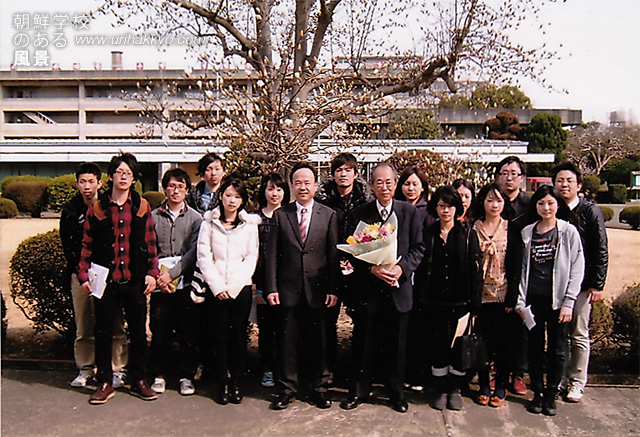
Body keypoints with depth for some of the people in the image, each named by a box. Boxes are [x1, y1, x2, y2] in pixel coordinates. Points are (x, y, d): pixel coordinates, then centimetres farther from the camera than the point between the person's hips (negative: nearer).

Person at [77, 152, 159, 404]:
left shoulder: (142, 207, 5)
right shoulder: (97, 208, 3)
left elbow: (150, 244, 6)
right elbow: (87, 245, 6)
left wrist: (152, 272, 0)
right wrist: (83, 275, -1)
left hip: (135, 280, 1)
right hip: (105, 281, 0)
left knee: (138, 332, 8)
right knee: (103, 333, 8)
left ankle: (138, 381, 22)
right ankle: (105, 383, 22)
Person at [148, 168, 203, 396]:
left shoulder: (195, 218, 5)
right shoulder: (153, 216, 8)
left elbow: (193, 252, -3)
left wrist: (172, 273, -11)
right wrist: (157, 275, -7)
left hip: (185, 282, -1)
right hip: (159, 283, 1)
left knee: (187, 332, 4)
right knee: (159, 331, 6)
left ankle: (186, 375, 17)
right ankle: (158, 374, 21)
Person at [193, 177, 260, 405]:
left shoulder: (250, 224, 7)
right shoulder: (209, 222, 6)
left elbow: (251, 258, 3)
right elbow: (204, 256, 1)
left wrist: (233, 285, -7)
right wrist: (217, 286, -8)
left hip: (241, 288, 0)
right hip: (215, 289, 0)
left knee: (239, 335, 3)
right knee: (220, 336, 2)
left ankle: (236, 383, 14)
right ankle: (223, 383, 13)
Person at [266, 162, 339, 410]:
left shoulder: (329, 215, 4)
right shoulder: (280, 215, 5)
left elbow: (334, 255, 2)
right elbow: (272, 254, 3)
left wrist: (333, 289, -4)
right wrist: (271, 288, -4)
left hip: (317, 289, 0)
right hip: (288, 288, 0)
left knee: (317, 341, 9)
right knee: (287, 341, 8)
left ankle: (319, 389, 24)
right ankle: (286, 389, 23)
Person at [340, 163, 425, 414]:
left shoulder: (410, 212, 2)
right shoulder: (358, 214, 0)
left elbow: (418, 248, 3)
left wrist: (402, 267, -14)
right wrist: (372, 269, -16)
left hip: (399, 287, 1)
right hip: (369, 288, -1)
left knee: (396, 344, 11)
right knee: (364, 344, 8)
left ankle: (396, 393, 29)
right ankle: (359, 391, 26)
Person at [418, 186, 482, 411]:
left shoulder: (468, 234, 2)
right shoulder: (428, 234, 6)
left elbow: (475, 269, -1)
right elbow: (421, 267, 5)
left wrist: (474, 301, -6)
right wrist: (421, 296, -3)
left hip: (460, 299, -1)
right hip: (435, 299, 1)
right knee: (438, 344, 6)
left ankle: (456, 389, 22)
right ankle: (441, 389, 20)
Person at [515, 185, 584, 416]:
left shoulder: (568, 231, 0)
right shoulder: (527, 233, 6)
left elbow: (577, 269, -2)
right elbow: (522, 269, 8)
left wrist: (568, 302, -7)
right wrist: (520, 300, 2)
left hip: (557, 300, -2)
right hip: (533, 300, 2)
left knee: (556, 350, 7)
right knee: (535, 348, 8)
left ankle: (551, 395, 20)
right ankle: (537, 393, 21)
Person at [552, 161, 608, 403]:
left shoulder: (591, 212, -3)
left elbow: (601, 251, -4)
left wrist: (597, 285, -8)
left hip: (581, 284, -3)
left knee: (579, 334, 6)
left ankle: (577, 383, 19)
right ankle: (561, 379, 24)